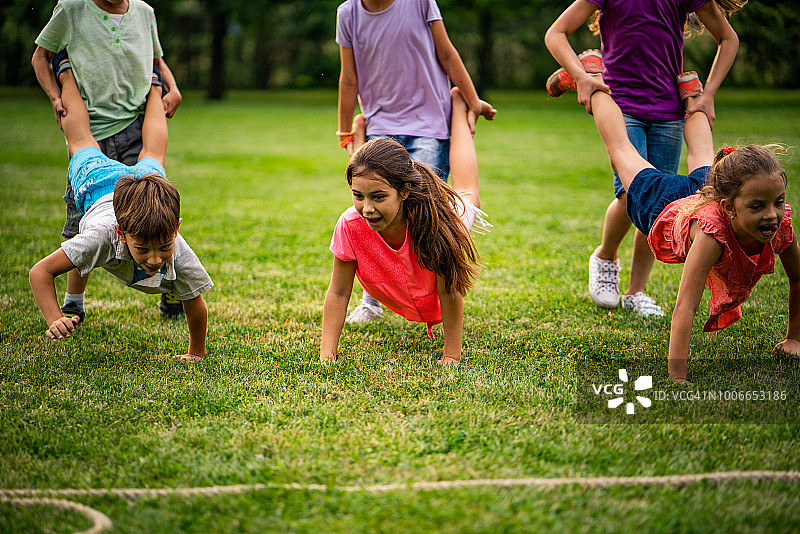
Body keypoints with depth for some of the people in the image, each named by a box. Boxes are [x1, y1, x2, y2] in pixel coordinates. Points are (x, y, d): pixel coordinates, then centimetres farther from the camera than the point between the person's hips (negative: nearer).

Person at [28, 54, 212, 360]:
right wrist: (54, 320, -57)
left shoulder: (180, 253, -47)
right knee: (81, 142, 29)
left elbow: (196, 306, -32)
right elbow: (40, 272, -45)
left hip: (148, 180, 2)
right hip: (98, 183, -2)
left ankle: (153, 88, 61)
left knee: (151, 157, 36)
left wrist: (196, 354, -26)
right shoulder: (102, 235, -50)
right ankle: (66, 74, 53)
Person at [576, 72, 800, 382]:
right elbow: (684, 309, -53)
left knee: (701, 157, 38)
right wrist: (677, 379, -57)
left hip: (706, 194, 4)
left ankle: (691, 97, 64)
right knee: (621, 150, 23)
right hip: (664, 208, -4)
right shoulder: (713, 231, -53)